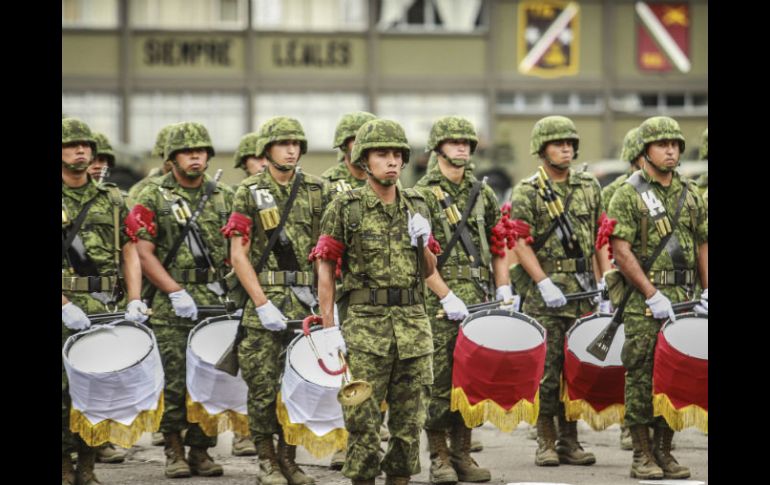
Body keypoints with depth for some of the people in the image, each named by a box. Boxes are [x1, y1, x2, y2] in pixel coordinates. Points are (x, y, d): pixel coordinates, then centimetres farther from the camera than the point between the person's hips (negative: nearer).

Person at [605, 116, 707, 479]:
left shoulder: (690, 194, 13)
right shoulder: (628, 195, -3)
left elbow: (703, 245, 17)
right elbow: (621, 252, -9)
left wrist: (708, 291, 4)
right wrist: (652, 295, -15)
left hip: (684, 297, 5)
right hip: (642, 299, -5)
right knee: (641, 374, -4)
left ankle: (665, 451, 13)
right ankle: (642, 455, 2)